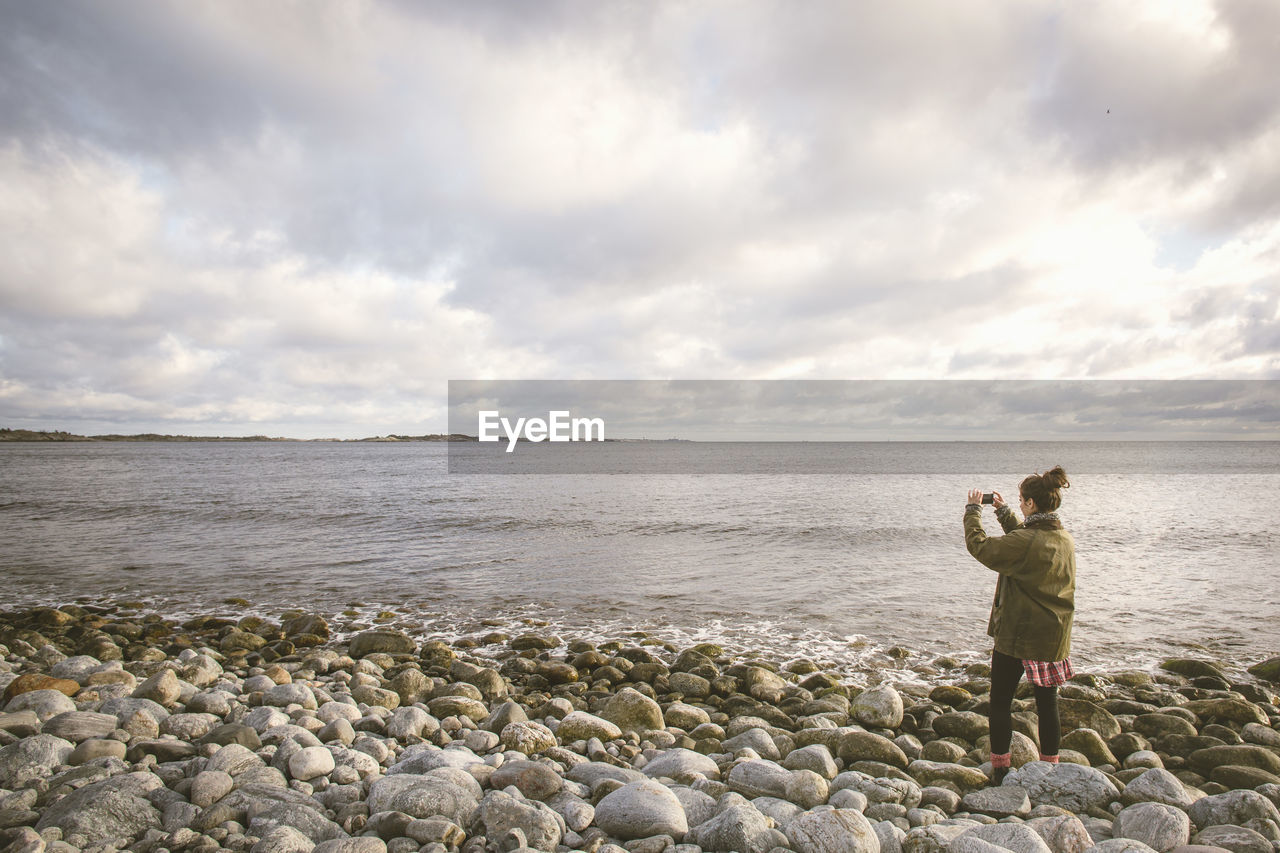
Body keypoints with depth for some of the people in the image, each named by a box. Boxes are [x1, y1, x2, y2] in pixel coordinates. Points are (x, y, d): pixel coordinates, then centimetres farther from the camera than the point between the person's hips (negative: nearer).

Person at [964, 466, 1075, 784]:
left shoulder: (1024, 542, -22)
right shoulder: (1066, 540, 3)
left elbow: (979, 545, -13)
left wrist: (973, 510, -1)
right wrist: (1004, 512, 26)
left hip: (1016, 635, -7)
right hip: (1054, 637, 7)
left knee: (1000, 701, 7)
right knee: (1047, 703, 16)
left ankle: (1000, 769, 13)